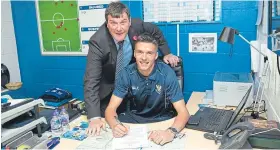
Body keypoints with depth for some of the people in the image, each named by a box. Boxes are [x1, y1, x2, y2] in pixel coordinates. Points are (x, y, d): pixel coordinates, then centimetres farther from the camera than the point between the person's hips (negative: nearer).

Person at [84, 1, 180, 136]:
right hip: (107, 86, -3)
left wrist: (166, 53, -2)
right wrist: (94, 118, -48)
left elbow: (155, 32, 1)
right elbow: (91, 81, -39)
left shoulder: (137, 25, -24)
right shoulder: (97, 42, -34)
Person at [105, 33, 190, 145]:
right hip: (135, 118, 2)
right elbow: (111, 108, -15)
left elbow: (183, 112, -23)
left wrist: (171, 132, -45)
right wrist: (115, 125, -38)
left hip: (163, 120, -2)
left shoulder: (167, 74, -21)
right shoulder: (126, 74, -14)